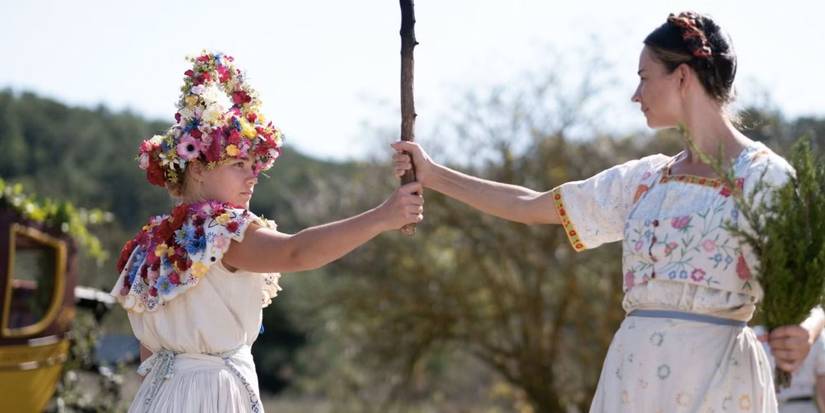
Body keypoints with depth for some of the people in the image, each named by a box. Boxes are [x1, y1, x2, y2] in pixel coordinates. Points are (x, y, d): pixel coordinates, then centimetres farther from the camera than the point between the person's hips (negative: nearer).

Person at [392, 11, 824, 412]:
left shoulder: (765, 176, -3)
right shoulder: (645, 179, 15)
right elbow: (530, 206, 22)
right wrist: (433, 175, 23)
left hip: (714, 378, -6)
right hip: (636, 375, 6)